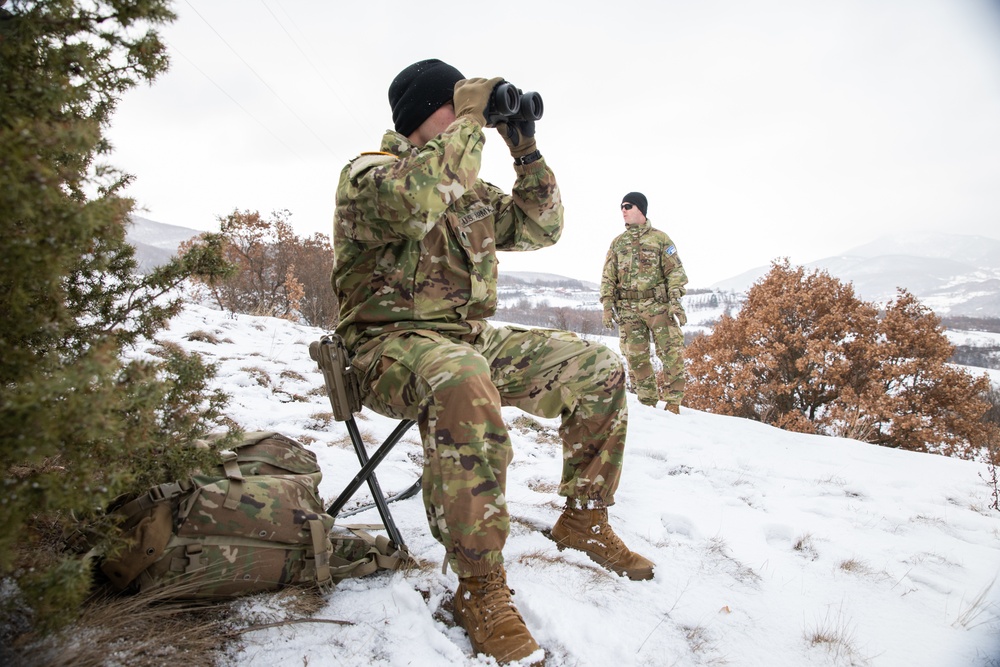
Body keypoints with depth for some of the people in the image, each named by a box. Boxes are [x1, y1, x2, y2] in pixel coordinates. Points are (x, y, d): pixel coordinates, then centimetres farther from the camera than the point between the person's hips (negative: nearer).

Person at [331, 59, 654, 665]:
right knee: (461, 382, -43)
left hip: (472, 338, 8)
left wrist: (527, 151, 7)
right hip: (393, 341, -7)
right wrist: (469, 122, -19)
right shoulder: (366, 173, -4)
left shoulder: (467, 189, 18)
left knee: (602, 369, -2)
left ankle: (584, 520, 12)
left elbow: (540, 228, 16)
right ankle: (480, 586, -29)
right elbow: (410, 202, -30)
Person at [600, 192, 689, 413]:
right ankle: (648, 402, 14)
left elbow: (675, 270, 1)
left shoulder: (660, 238, 5)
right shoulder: (617, 242, 15)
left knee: (671, 353, -8)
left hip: (658, 304, -3)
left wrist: (675, 299, -11)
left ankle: (673, 402, 0)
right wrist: (607, 305, 4)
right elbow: (608, 277, 14)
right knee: (636, 357, 3)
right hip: (628, 308, 3)